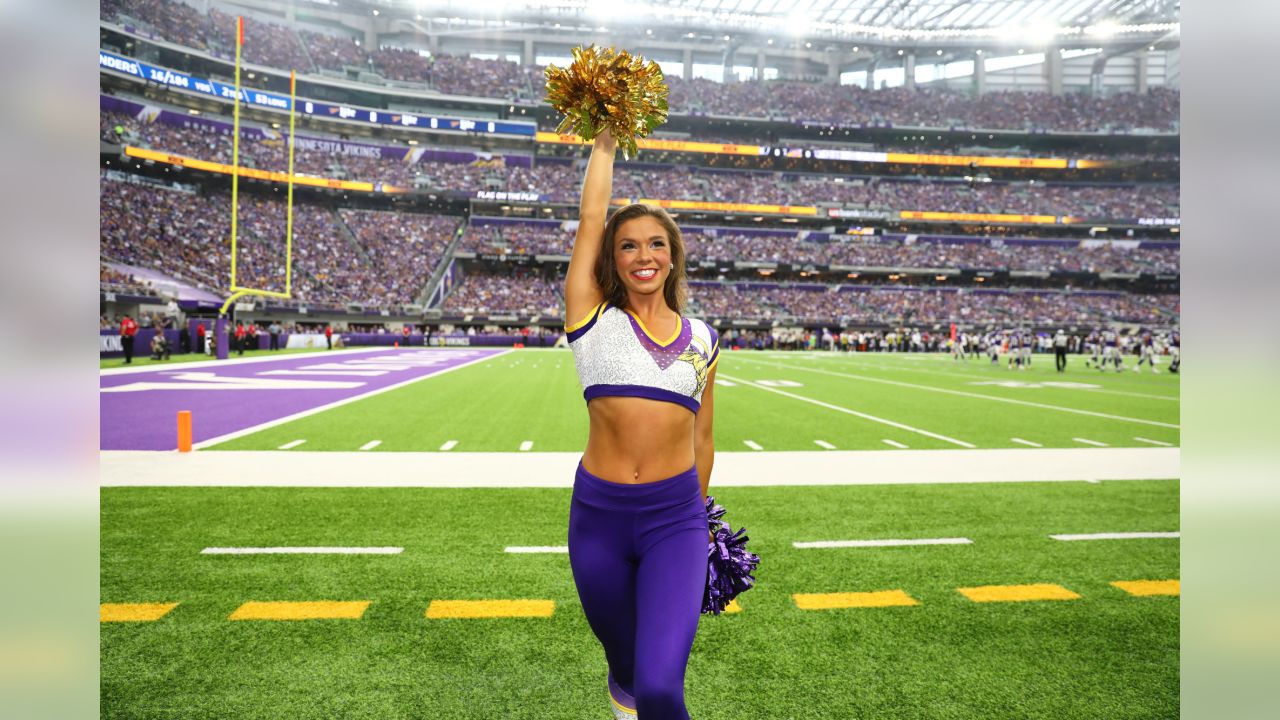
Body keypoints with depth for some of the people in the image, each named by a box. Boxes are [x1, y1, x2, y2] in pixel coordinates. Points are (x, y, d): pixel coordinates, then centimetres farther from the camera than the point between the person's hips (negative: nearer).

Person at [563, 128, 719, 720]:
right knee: (620, 650, 21)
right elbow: (590, 220, -3)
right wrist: (605, 144, 8)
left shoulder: (702, 339, 5)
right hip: (599, 514, 0)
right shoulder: (593, 320, 0)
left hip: (675, 516, 0)